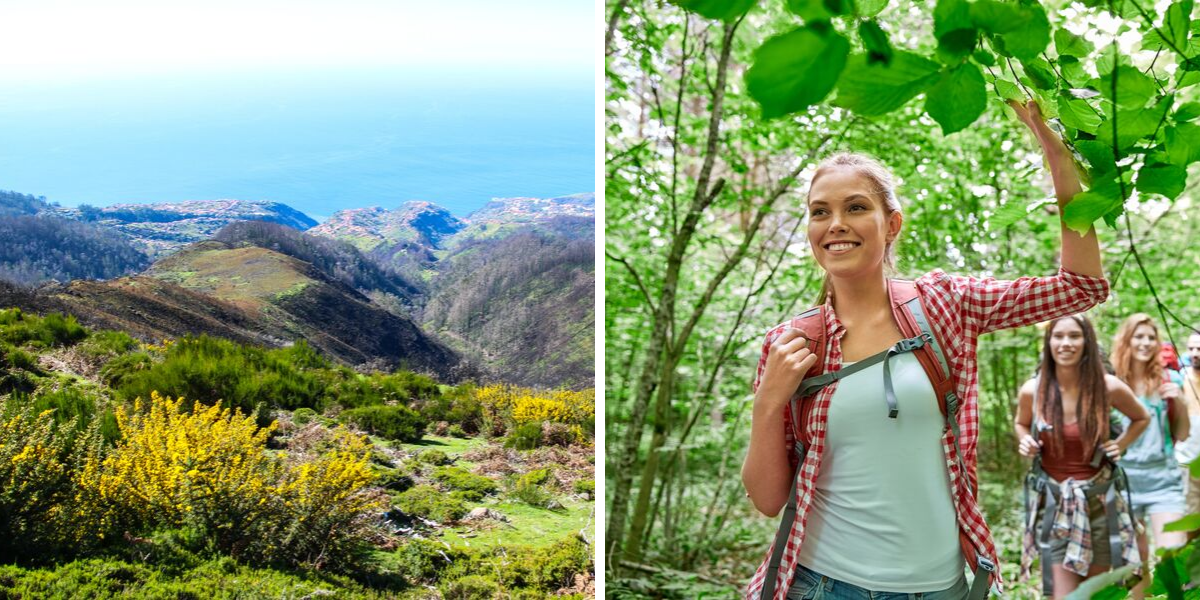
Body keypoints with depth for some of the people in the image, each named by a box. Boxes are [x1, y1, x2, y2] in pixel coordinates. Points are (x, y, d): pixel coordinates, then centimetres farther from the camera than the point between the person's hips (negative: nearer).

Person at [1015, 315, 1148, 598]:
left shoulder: (1109, 388, -8)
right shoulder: (1032, 391, -7)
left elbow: (1142, 418, 14)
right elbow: (1021, 424, 15)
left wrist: (1120, 444, -2)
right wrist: (1025, 441, -6)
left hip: (1099, 499, 1)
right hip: (1053, 502, -1)